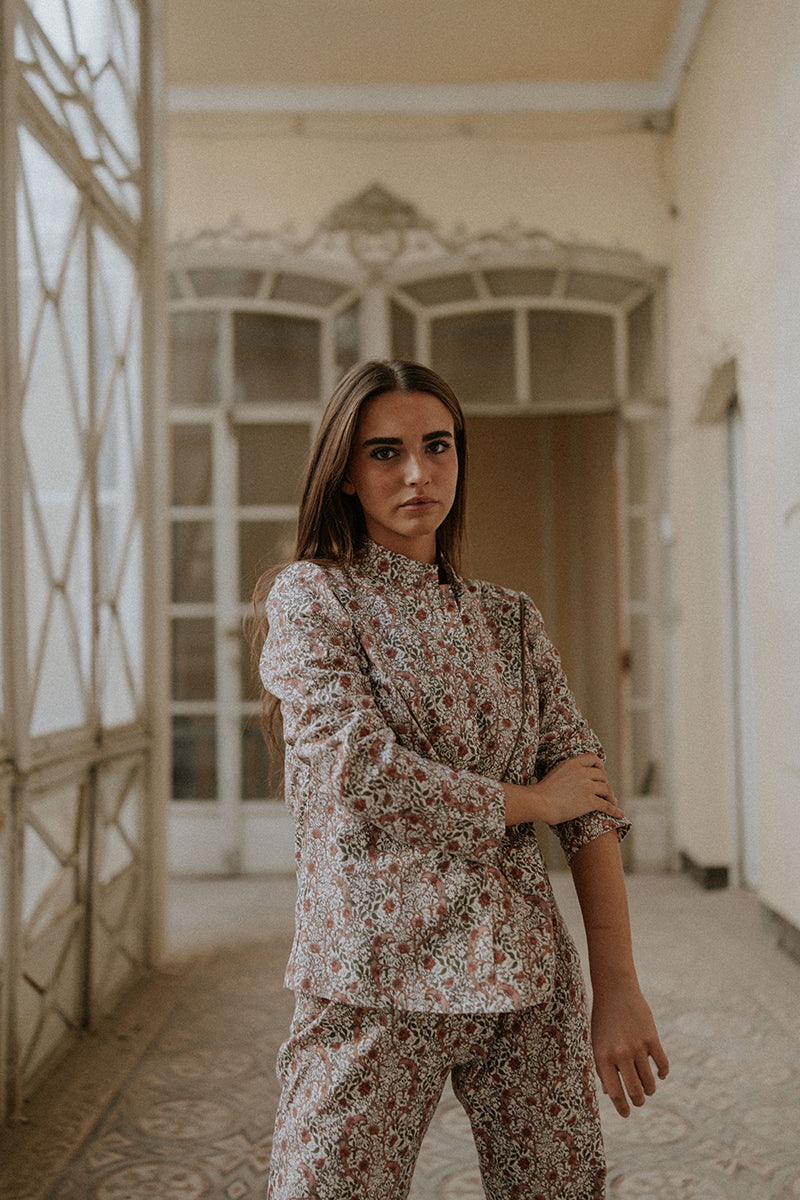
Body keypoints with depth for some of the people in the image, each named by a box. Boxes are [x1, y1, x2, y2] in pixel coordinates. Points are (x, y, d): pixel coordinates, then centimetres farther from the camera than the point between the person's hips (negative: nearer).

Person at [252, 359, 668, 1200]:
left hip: (529, 972, 4)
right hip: (380, 978, -4)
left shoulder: (509, 619, 10)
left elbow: (590, 800, 5)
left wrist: (618, 987, -2)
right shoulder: (309, 598, -2)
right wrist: (527, 800, -5)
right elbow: (364, 772, -16)